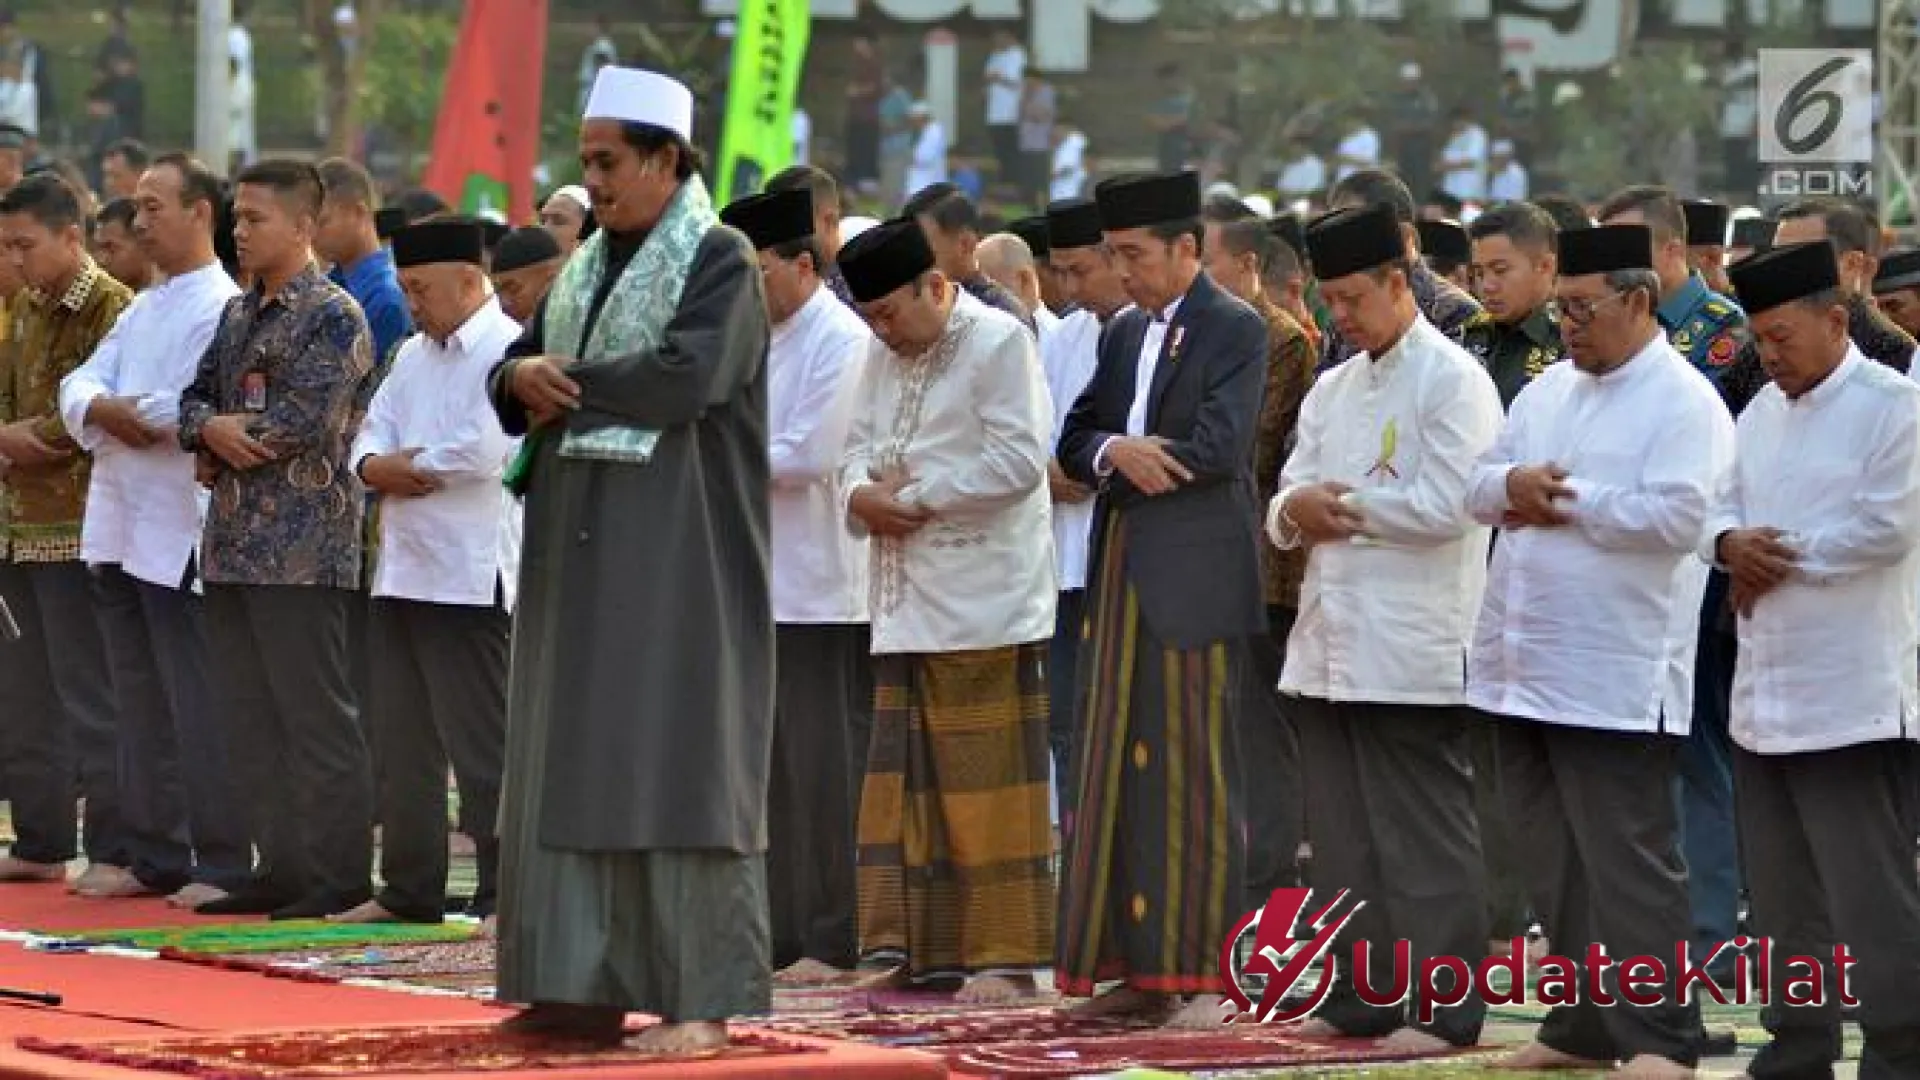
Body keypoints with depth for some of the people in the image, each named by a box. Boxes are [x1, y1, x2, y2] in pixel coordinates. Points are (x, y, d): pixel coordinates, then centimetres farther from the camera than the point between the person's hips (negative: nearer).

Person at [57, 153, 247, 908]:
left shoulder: (224, 307, -10)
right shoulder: (142, 310, 19)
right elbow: (81, 388, 11)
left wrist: (126, 414, -9)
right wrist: (106, 410, -11)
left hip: (182, 530, -9)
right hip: (120, 526, 9)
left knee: (198, 705, -7)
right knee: (140, 705, 13)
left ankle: (222, 865, -4)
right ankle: (155, 857, 20)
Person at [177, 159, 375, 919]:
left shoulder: (333, 317, -8)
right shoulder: (238, 314, 17)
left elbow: (309, 418, -18)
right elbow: (196, 398, 14)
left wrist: (227, 433, -7)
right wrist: (213, 430, -9)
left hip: (303, 547, -8)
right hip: (236, 540, 8)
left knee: (315, 713, -5)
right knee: (246, 713, 9)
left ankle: (340, 875, -1)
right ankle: (282, 865, 16)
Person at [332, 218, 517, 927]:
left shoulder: (506, 351, -10)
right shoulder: (414, 356, 18)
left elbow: (484, 450, -21)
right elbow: (371, 439, 14)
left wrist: (406, 467, -8)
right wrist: (377, 466, -9)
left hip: (470, 575, -9)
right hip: (402, 569, 9)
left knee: (481, 743, -6)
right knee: (401, 741, 13)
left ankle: (503, 895, -2)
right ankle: (410, 889, 21)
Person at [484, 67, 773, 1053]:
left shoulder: (718, 260, -7)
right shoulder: (589, 265, 15)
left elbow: (686, 374, -21)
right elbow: (515, 375, 14)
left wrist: (564, 384, -11)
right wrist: (523, 376, -10)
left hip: (674, 558, -8)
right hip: (583, 555, 8)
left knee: (672, 768, -8)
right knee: (574, 762, 6)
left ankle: (702, 998, -5)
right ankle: (586, 983, 10)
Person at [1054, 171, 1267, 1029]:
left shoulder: (1235, 330, -6)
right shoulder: (1124, 333, 16)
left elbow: (1218, 444, -18)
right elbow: (1075, 440, 10)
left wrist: (1128, 457, -6)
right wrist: (1115, 452, -12)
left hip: (1195, 573, -7)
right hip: (1121, 573, 7)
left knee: (1195, 773, -4)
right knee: (1120, 770, 7)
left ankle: (1202, 973, 0)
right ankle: (1139, 967, 12)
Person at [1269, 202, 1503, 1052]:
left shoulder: (1452, 381, -6)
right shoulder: (1333, 389, 18)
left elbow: (1444, 505, -16)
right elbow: (1287, 498, 15)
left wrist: (1342, 505, -8)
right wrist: (1297, 512, -9)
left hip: (1412, 649, -8)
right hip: (1330, 642, 8)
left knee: (1423, 838, -4)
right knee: (1345, 834, 10)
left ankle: (1442, 1007, -1)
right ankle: (1361, 994, 17)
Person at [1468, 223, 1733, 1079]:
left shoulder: (1684, 403, -7)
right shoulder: (1548, 391, 16)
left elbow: (1674, 517, -20)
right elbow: (1478, 488, 16)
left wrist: (1566, 500, -12)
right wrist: (1512, 484, -7)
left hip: (1615, 677, -8)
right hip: (1523, 664, 8)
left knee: (1627, 863, -5)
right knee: (1553, 862, 12)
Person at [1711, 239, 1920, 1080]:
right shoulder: (1763, 412, 16)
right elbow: (1723, 508, 16)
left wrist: (1782, 558, -10)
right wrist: (1730, 543, -8)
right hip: (1764, 691, 8)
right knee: (1782, 894, 13)